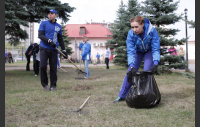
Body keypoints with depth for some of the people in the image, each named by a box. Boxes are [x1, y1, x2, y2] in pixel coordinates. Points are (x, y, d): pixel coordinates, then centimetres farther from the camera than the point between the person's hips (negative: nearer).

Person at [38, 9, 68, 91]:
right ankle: (44, 84, 5)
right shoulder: (44, 23, 5)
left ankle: (53, 85, 11)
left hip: (54, 50, 2)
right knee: (43, 66, -12)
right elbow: (40, 35, -5)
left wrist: (64, 50, 13)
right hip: (44, 48, -2)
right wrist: (49, 41, -20)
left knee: (53, 68, -1)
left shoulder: (59, 26, 15)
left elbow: (60, 39, 20)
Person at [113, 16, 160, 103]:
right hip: (138, 51, 1)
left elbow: (156, 49, -31)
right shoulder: (131, 34, -31)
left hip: (149, 51, -1)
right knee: (130, 72, -4)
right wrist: (132, 67, -44)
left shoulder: (152, 31, -35)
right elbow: (130, 52, -32)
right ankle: (121, 96, 5)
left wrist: (155, 64, -43)